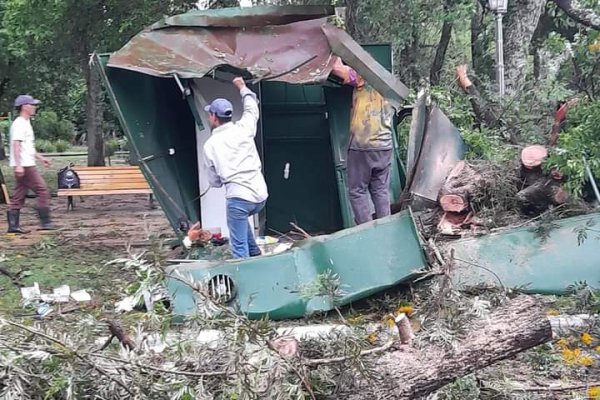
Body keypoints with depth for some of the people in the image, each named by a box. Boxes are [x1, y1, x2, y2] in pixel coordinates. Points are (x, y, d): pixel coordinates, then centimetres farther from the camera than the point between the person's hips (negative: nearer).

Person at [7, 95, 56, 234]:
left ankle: (13, 225, 9)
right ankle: (45, 222, -4)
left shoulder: (26, 123, 19)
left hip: (24, 165, 10)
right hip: (24, 165, -10)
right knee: (42, 191, -7)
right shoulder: (19, 123, -12)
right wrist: (18, 165, -27)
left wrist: (40, 157, 28)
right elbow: (16, 144, -20)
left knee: (19, 196, 8)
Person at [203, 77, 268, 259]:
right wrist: (242, 87, 44)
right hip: (260, 196, 5)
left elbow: (214, 182, 10)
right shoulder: (243, 128, 6)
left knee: (239, 249, -1)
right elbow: (252, 108, 29)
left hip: (238, 197, -5)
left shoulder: (210, 145, 2)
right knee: (242, 217, 37)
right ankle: (255, 253, 33)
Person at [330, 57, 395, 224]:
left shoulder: (362, 81, -5)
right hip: (385, 148, 6)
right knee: (381, 191, 11)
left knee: (357, 191, 2)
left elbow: (337, 68, -10)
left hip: (362, 147, -6)